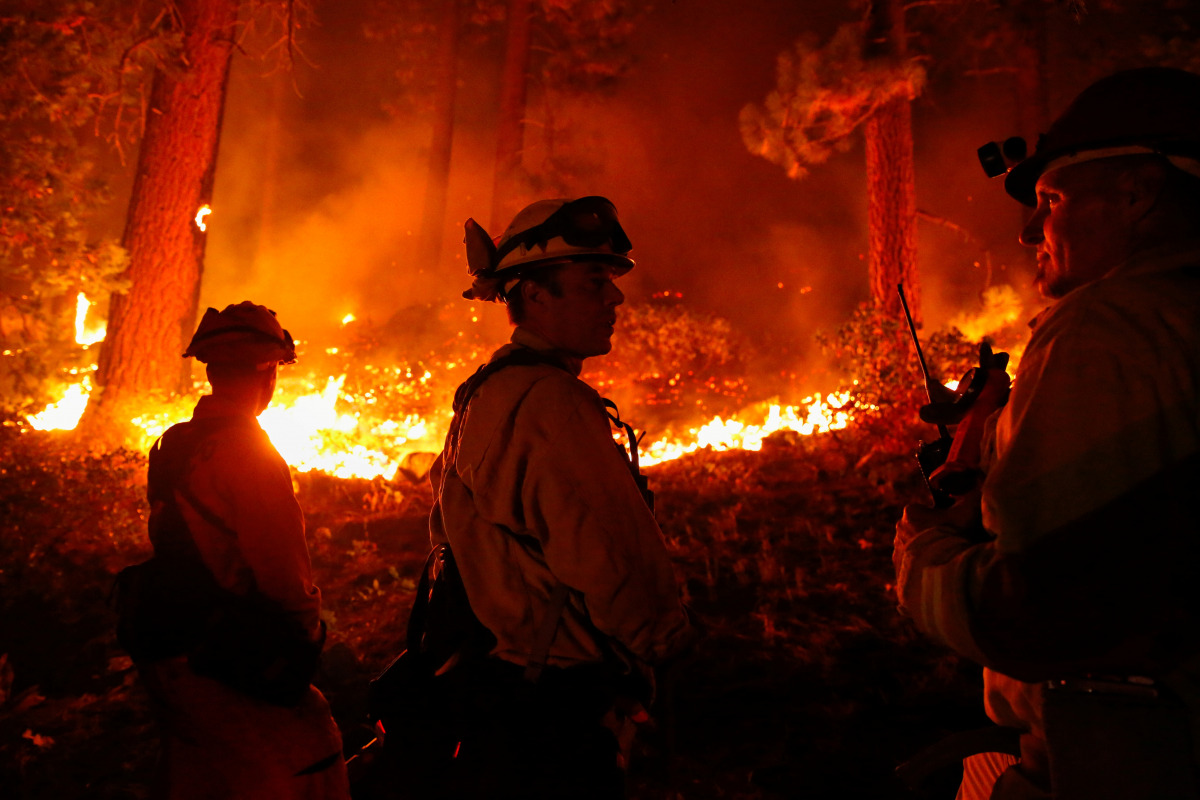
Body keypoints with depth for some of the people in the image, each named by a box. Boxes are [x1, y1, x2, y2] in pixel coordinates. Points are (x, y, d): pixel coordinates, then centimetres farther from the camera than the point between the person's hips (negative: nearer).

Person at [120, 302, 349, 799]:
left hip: (165, 657, 9)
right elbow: (284, 576, -22)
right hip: (226, 669, -9)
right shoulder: (247, 451, -19)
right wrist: (306, 638, -2)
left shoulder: (172, 444, 8)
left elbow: (176, 553, 13)